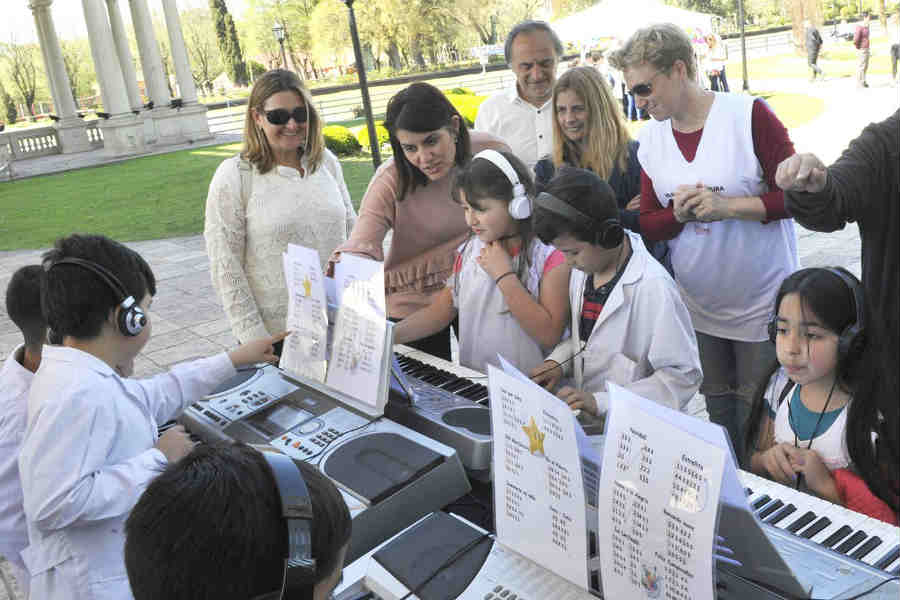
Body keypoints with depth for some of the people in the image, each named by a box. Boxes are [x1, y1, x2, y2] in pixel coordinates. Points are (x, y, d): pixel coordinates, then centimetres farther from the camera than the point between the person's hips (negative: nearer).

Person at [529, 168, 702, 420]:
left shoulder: (654, 288, -19)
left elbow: (684, 376, -16)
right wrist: (558, 361, 0)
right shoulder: (584, 267, 4)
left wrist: (601, 401, -20)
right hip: (579, 417, 6)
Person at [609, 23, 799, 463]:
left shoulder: (749, 115, -12)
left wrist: (727, 205, -23)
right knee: (719, 415, 15)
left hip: (761, 302, -4)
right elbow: (648, 225, 5)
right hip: (698, 305, 4)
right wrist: (679, 213, -16)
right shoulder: (650, 139, 2)